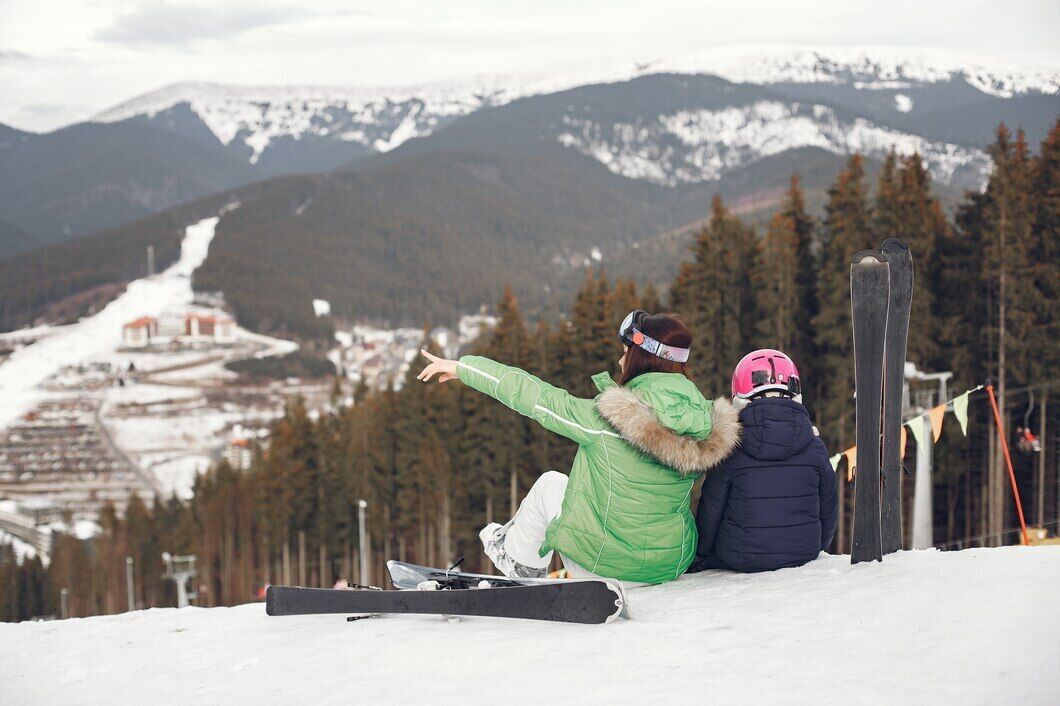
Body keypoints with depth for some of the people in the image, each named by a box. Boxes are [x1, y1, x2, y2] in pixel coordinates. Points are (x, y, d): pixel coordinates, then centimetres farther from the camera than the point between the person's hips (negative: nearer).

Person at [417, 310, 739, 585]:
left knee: (550, 484, 21)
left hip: (606, 567, -4)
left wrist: (461, 367, 2)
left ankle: (518, 562, 45)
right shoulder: (703, 421, -10)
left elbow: (534, 395, -10)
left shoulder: (604, 418, -23)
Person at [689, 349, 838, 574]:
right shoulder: (815, 447, -3)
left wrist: (701, 555, 15)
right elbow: (828, 507, 9)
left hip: (741, 558, -3)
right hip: (803, 554, 3)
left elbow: (711, 509, -1)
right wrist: (817, 546, 28)